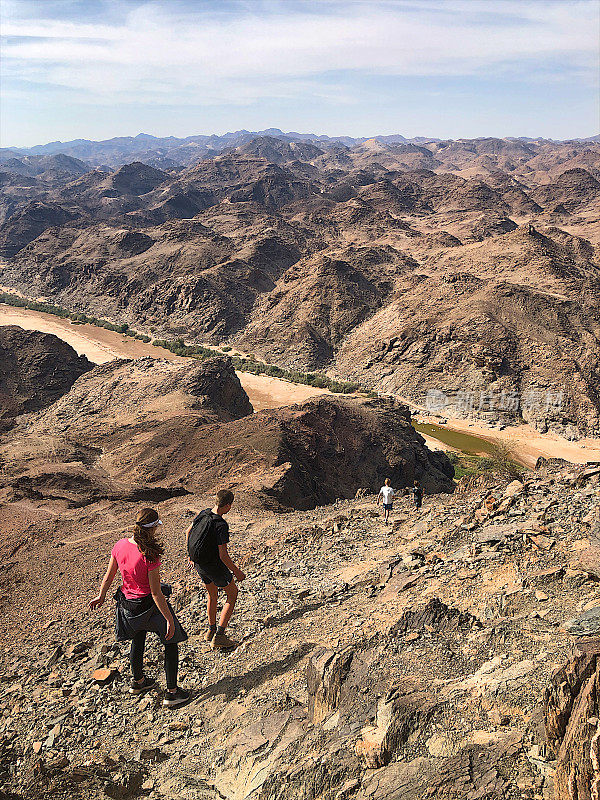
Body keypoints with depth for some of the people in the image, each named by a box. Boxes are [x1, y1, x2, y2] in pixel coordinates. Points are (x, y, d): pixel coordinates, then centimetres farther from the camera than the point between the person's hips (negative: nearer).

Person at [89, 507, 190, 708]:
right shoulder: (150, 556, -31)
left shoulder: (120, 546, -12)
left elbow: (109, 576, 3)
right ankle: (172, 693, 23)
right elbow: (156, 593, -25)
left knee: (137, 641, 29)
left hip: (128, 602, 7)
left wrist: (101, 595, 22)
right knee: (171, 644, 14)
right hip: (149, 605, -7)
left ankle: (138, 682, 51)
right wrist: (169, 620, -16)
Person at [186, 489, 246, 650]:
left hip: (199, 564, 7)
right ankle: (219, 636, 9)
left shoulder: (203, 513, -4)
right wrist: (236, 572, -13)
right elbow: (223, 555, -27)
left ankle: (211, 630, 43)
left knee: (212, 594, 27)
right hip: (214, 566, -7)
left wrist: (191, 554, 26)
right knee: (232, 594, 12)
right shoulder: (221, 525, -28)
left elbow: (188, 532, 12)